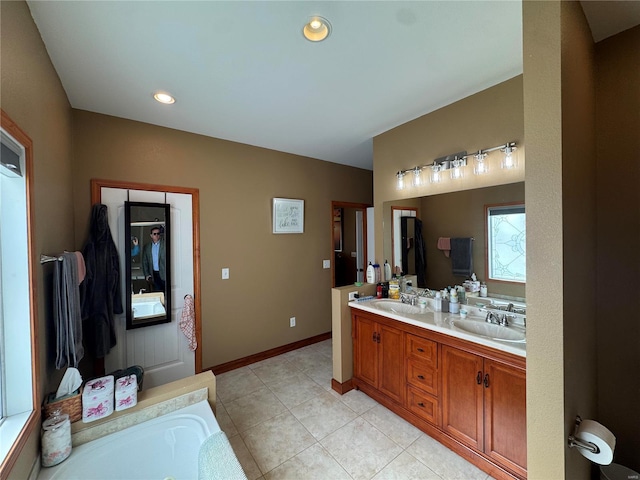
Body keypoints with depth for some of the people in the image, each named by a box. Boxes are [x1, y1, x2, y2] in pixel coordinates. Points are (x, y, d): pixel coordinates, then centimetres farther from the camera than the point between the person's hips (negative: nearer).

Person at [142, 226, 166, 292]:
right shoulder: (147, 247, 11)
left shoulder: (164, 243, 0)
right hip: (154, 275, 3)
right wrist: (147, 274, 7)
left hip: (163, 273, -3)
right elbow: (144, 262, 13)